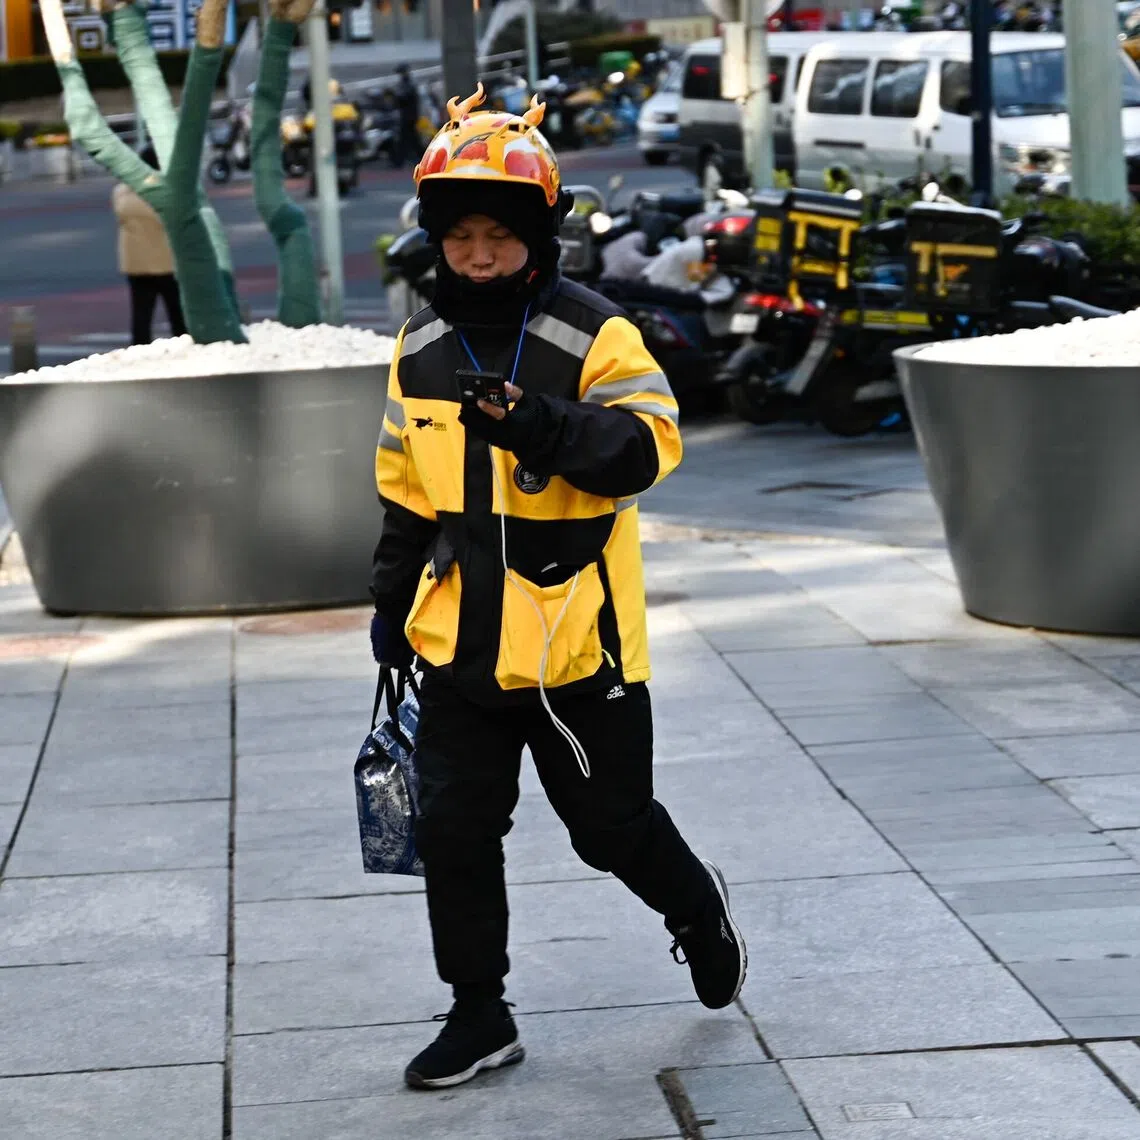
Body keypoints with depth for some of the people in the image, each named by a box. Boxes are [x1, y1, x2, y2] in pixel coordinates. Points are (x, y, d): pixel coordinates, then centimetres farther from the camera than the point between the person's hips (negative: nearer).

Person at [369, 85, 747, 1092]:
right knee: (454, 830, 6)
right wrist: (392, 603, 17)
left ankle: (696, 908, 39)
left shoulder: (593, 335, -10)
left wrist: (542, 425, -36)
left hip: (578, 637, -5)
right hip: (463, 642, 5)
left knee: (611, 823, 7)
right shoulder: (422, 349, 7)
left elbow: (647, 445, -22)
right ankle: (479, 1018, 19)